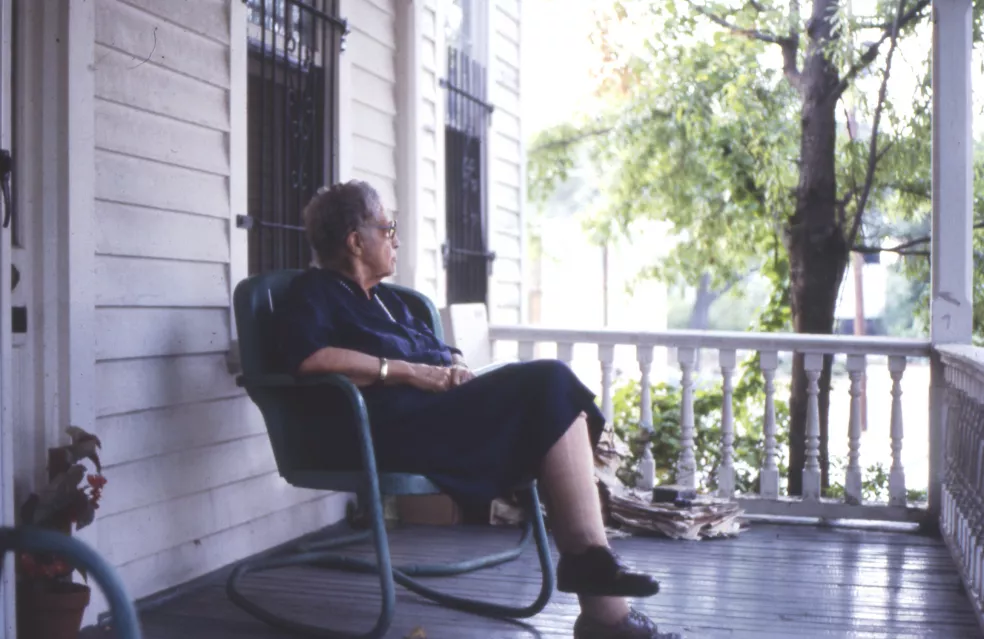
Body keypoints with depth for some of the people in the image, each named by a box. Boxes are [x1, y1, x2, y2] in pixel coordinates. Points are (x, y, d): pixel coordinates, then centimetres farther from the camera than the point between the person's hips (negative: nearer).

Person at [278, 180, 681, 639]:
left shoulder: (386, 299, 33)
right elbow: (309, 359, -14)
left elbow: (438, 352, 29)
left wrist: (454, 367, 3)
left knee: (550, 382, -20)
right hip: (387, 425, -8)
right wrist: (407, 371, -16)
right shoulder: (313, 291, 7)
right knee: (550, 387, -24)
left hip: (436, 407, 8)